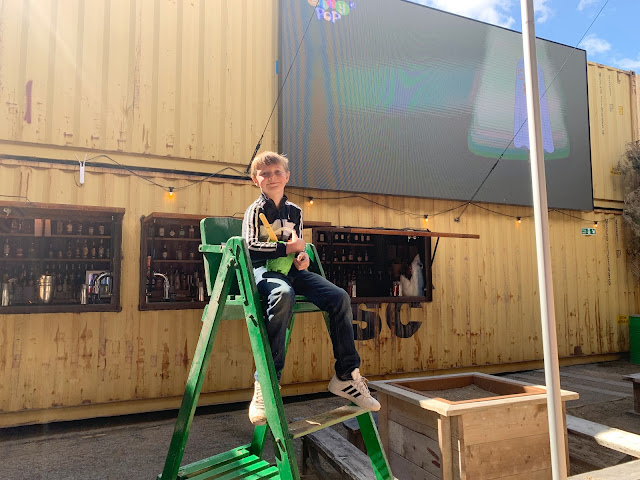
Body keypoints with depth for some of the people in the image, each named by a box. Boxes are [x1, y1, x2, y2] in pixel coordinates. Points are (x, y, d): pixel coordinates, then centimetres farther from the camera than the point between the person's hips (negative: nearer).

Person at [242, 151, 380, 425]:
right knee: (284, 294, -41)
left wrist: (302, 255, -1)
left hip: (291, 269, 6)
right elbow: (249, 248, -10)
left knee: (340, 297, -15)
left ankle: (346, 376, -6)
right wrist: (287, 248, -11)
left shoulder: (294, 211, 17)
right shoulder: (255, 210, 2)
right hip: (263, 269, -5)